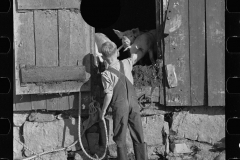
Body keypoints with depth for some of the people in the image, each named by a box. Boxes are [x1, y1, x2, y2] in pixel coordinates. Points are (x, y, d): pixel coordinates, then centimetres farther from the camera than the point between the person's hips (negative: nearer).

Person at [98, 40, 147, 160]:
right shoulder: (126, 63, -1)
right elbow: (140, 54, 15)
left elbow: (109, 95, -14)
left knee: (120, 139, 7)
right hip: (134, 103, 4)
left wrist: (103, 110, -4)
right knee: (139, 137, 11)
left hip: (120, 106, -4)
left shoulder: (106, 74, -14)